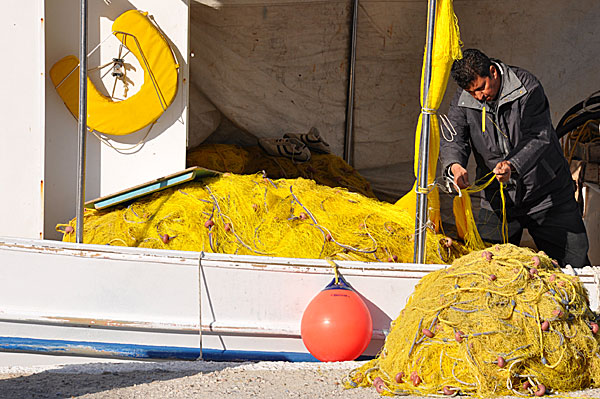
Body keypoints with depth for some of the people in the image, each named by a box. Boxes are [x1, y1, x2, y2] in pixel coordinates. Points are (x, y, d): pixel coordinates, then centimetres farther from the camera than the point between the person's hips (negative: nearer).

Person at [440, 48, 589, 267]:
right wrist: (454, 165, -35)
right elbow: (452, 139, -11)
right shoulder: (462, 101, -3)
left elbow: (539, 138, -20)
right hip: (498, 200, 3)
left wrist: (513, 165, -38)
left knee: (575, 264, 1)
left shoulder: (528, 88, -15)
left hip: (547, 195, -3)